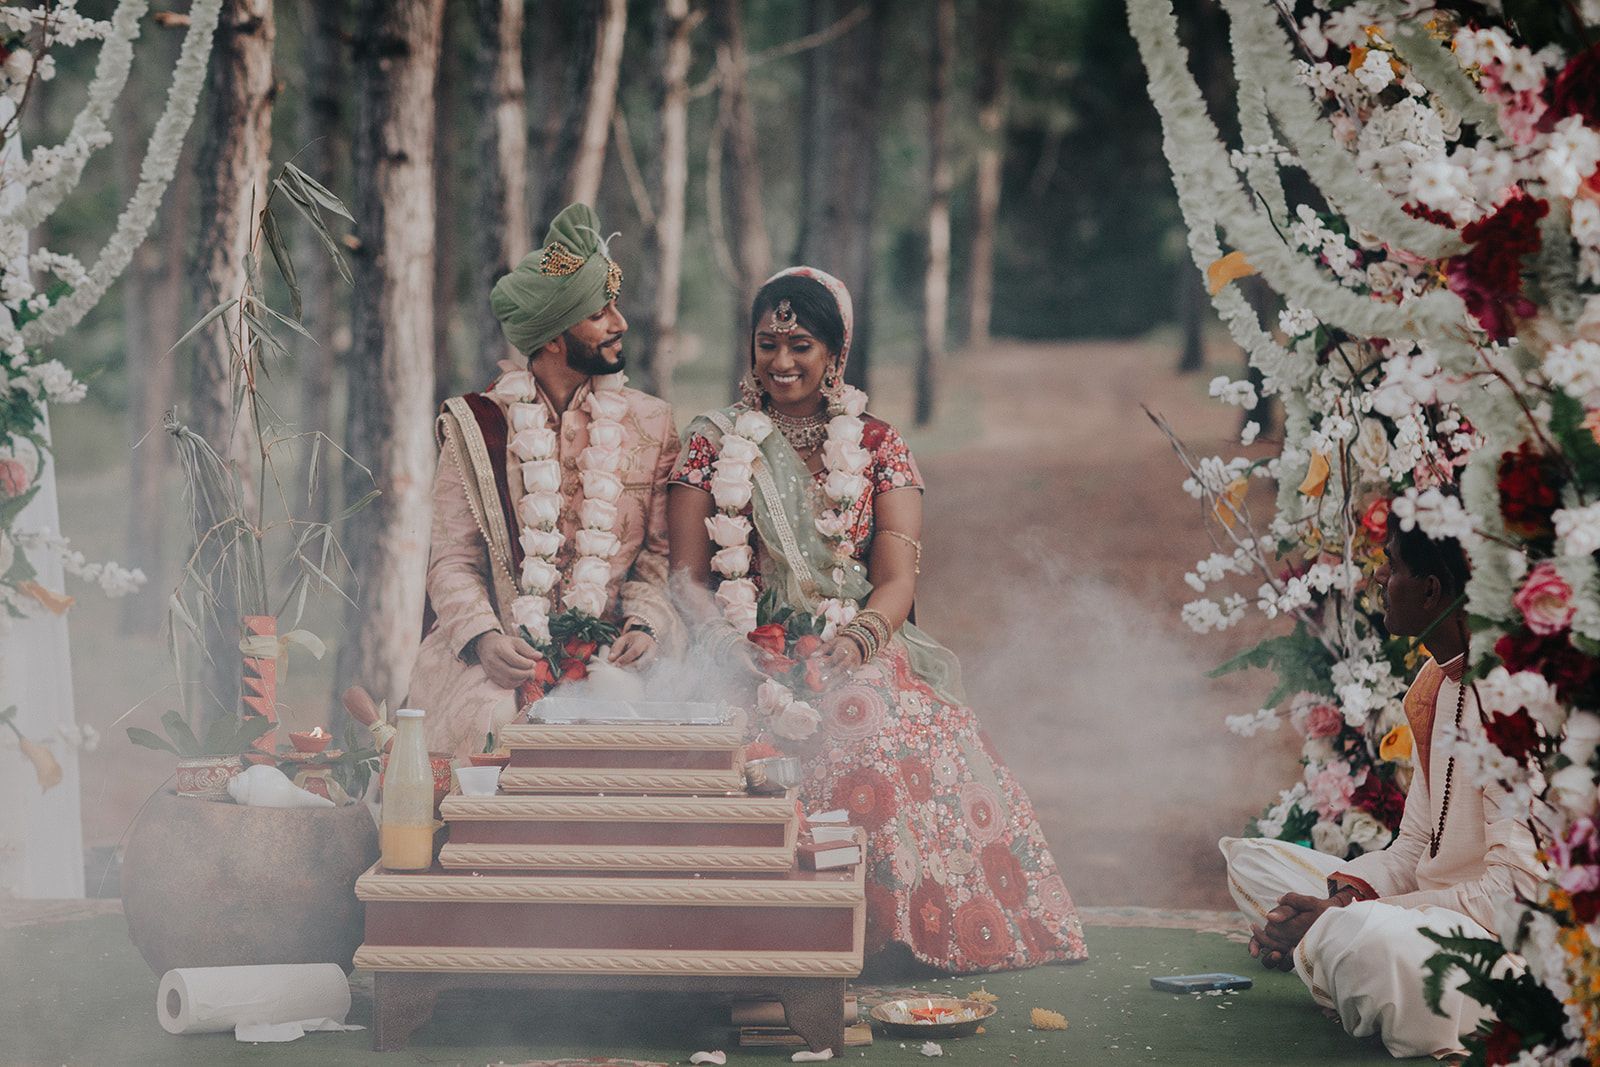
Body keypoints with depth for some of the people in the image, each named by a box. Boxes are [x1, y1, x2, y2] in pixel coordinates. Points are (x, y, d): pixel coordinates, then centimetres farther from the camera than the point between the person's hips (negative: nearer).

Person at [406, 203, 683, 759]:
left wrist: (644, 626, -12)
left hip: (613, 652, 1)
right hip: (502, 650, -1)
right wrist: (483, 638, -16)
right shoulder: (476, 426, 6)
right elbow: (453, 561, 2)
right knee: (488, 713, -31)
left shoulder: (650, 424, 12)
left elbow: (662, 555, 8)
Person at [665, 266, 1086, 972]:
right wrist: (726, 647, -15)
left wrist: (861, 636, -21)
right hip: (752, 666, 0)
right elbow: (687, 577, 5)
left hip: (855, 658, 1)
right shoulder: (713, 443, 11)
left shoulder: (878, 447, 12)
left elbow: (898, 576, 1)